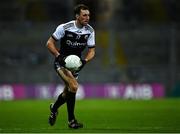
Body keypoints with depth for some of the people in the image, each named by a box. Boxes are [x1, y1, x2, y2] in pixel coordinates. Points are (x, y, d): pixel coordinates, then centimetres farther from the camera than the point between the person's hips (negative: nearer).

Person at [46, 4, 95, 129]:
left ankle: (54, 108, 46)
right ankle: (71, 120, -13)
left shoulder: (90, 31, -5)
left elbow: (91, 51, 1)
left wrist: (85, 60, -19)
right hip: (62, 62, -6)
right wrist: (59, 56, -23)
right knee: (73, 86, -25)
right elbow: (50, 43, -9)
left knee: (68, 92, 12)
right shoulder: (64, 28, -17)